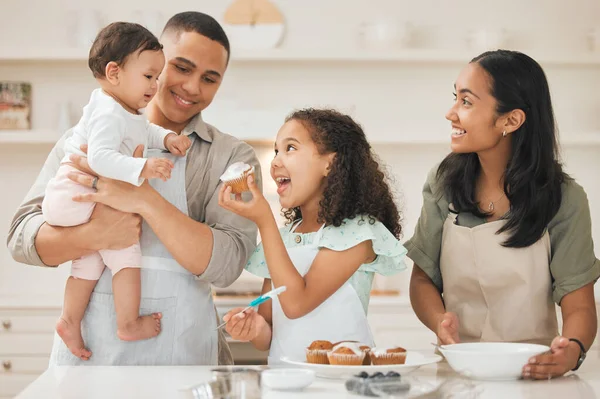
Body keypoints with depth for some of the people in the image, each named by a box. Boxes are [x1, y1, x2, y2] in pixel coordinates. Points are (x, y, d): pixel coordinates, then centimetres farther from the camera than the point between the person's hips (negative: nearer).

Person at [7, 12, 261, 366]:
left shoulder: (233, 158, 0)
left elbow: (226, 264, -13)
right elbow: (23, 238, -3)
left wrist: (144, 199, -24)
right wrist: (94, 235, -23)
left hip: (182, 352, -1)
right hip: (87, 346, 1)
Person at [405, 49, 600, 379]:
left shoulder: (564, 200, -2)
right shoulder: (444, 183, 6)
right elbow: (423, 279, 11)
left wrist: (572, 350, -24)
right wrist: (441, 321, -10)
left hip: (531, 373, -2)